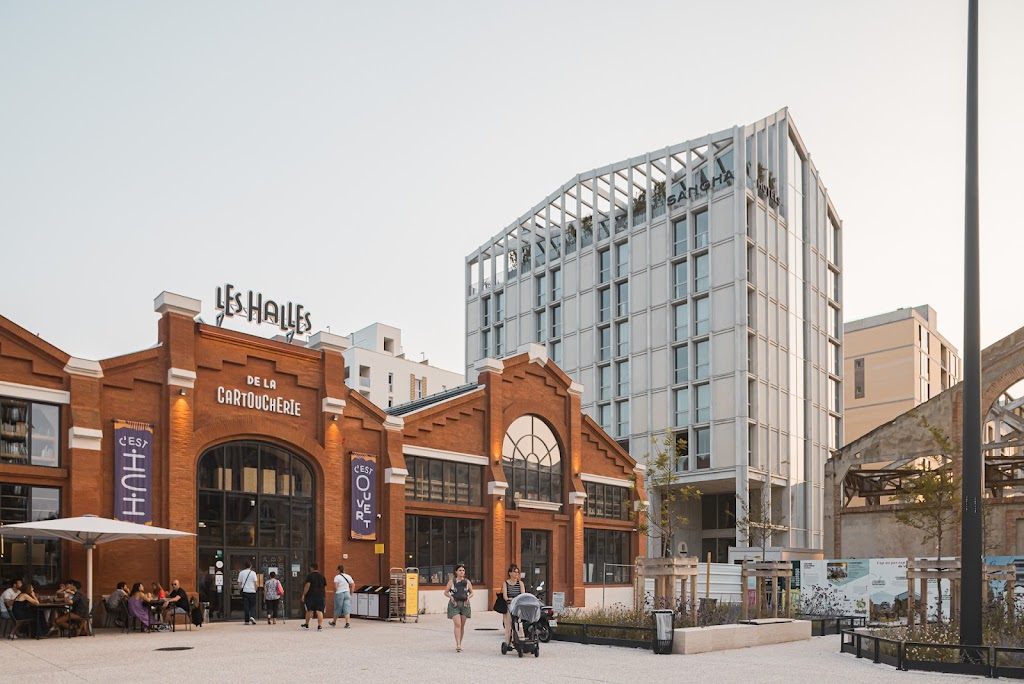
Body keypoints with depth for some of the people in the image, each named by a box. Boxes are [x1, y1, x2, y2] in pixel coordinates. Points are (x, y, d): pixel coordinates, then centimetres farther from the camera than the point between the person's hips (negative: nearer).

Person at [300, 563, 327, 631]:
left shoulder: (309, 576, -4)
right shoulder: (322, 577, 10)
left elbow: (307, 586, -12)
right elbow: (325, 588, 12)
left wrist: (303, 595, -7)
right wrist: (325, 598, 19)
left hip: (311, 596, -2)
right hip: (320, 596, 2)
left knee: (309, 610, 14)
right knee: (319, 611, -2)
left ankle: (306, 625, 26)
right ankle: (320, 626, -12)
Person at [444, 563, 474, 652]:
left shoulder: (467, 582, 8)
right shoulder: (452, 581, 2)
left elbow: (471, 593, 16)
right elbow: (446, 592, 7)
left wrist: (468, 597, -4)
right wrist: (450, 597, -11)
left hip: (464, 604, 3)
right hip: (454, 604, -3)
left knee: (462, 625, 7)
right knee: (457, 624, -15)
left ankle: (459, 644, 20)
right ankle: (458, 645, -18)